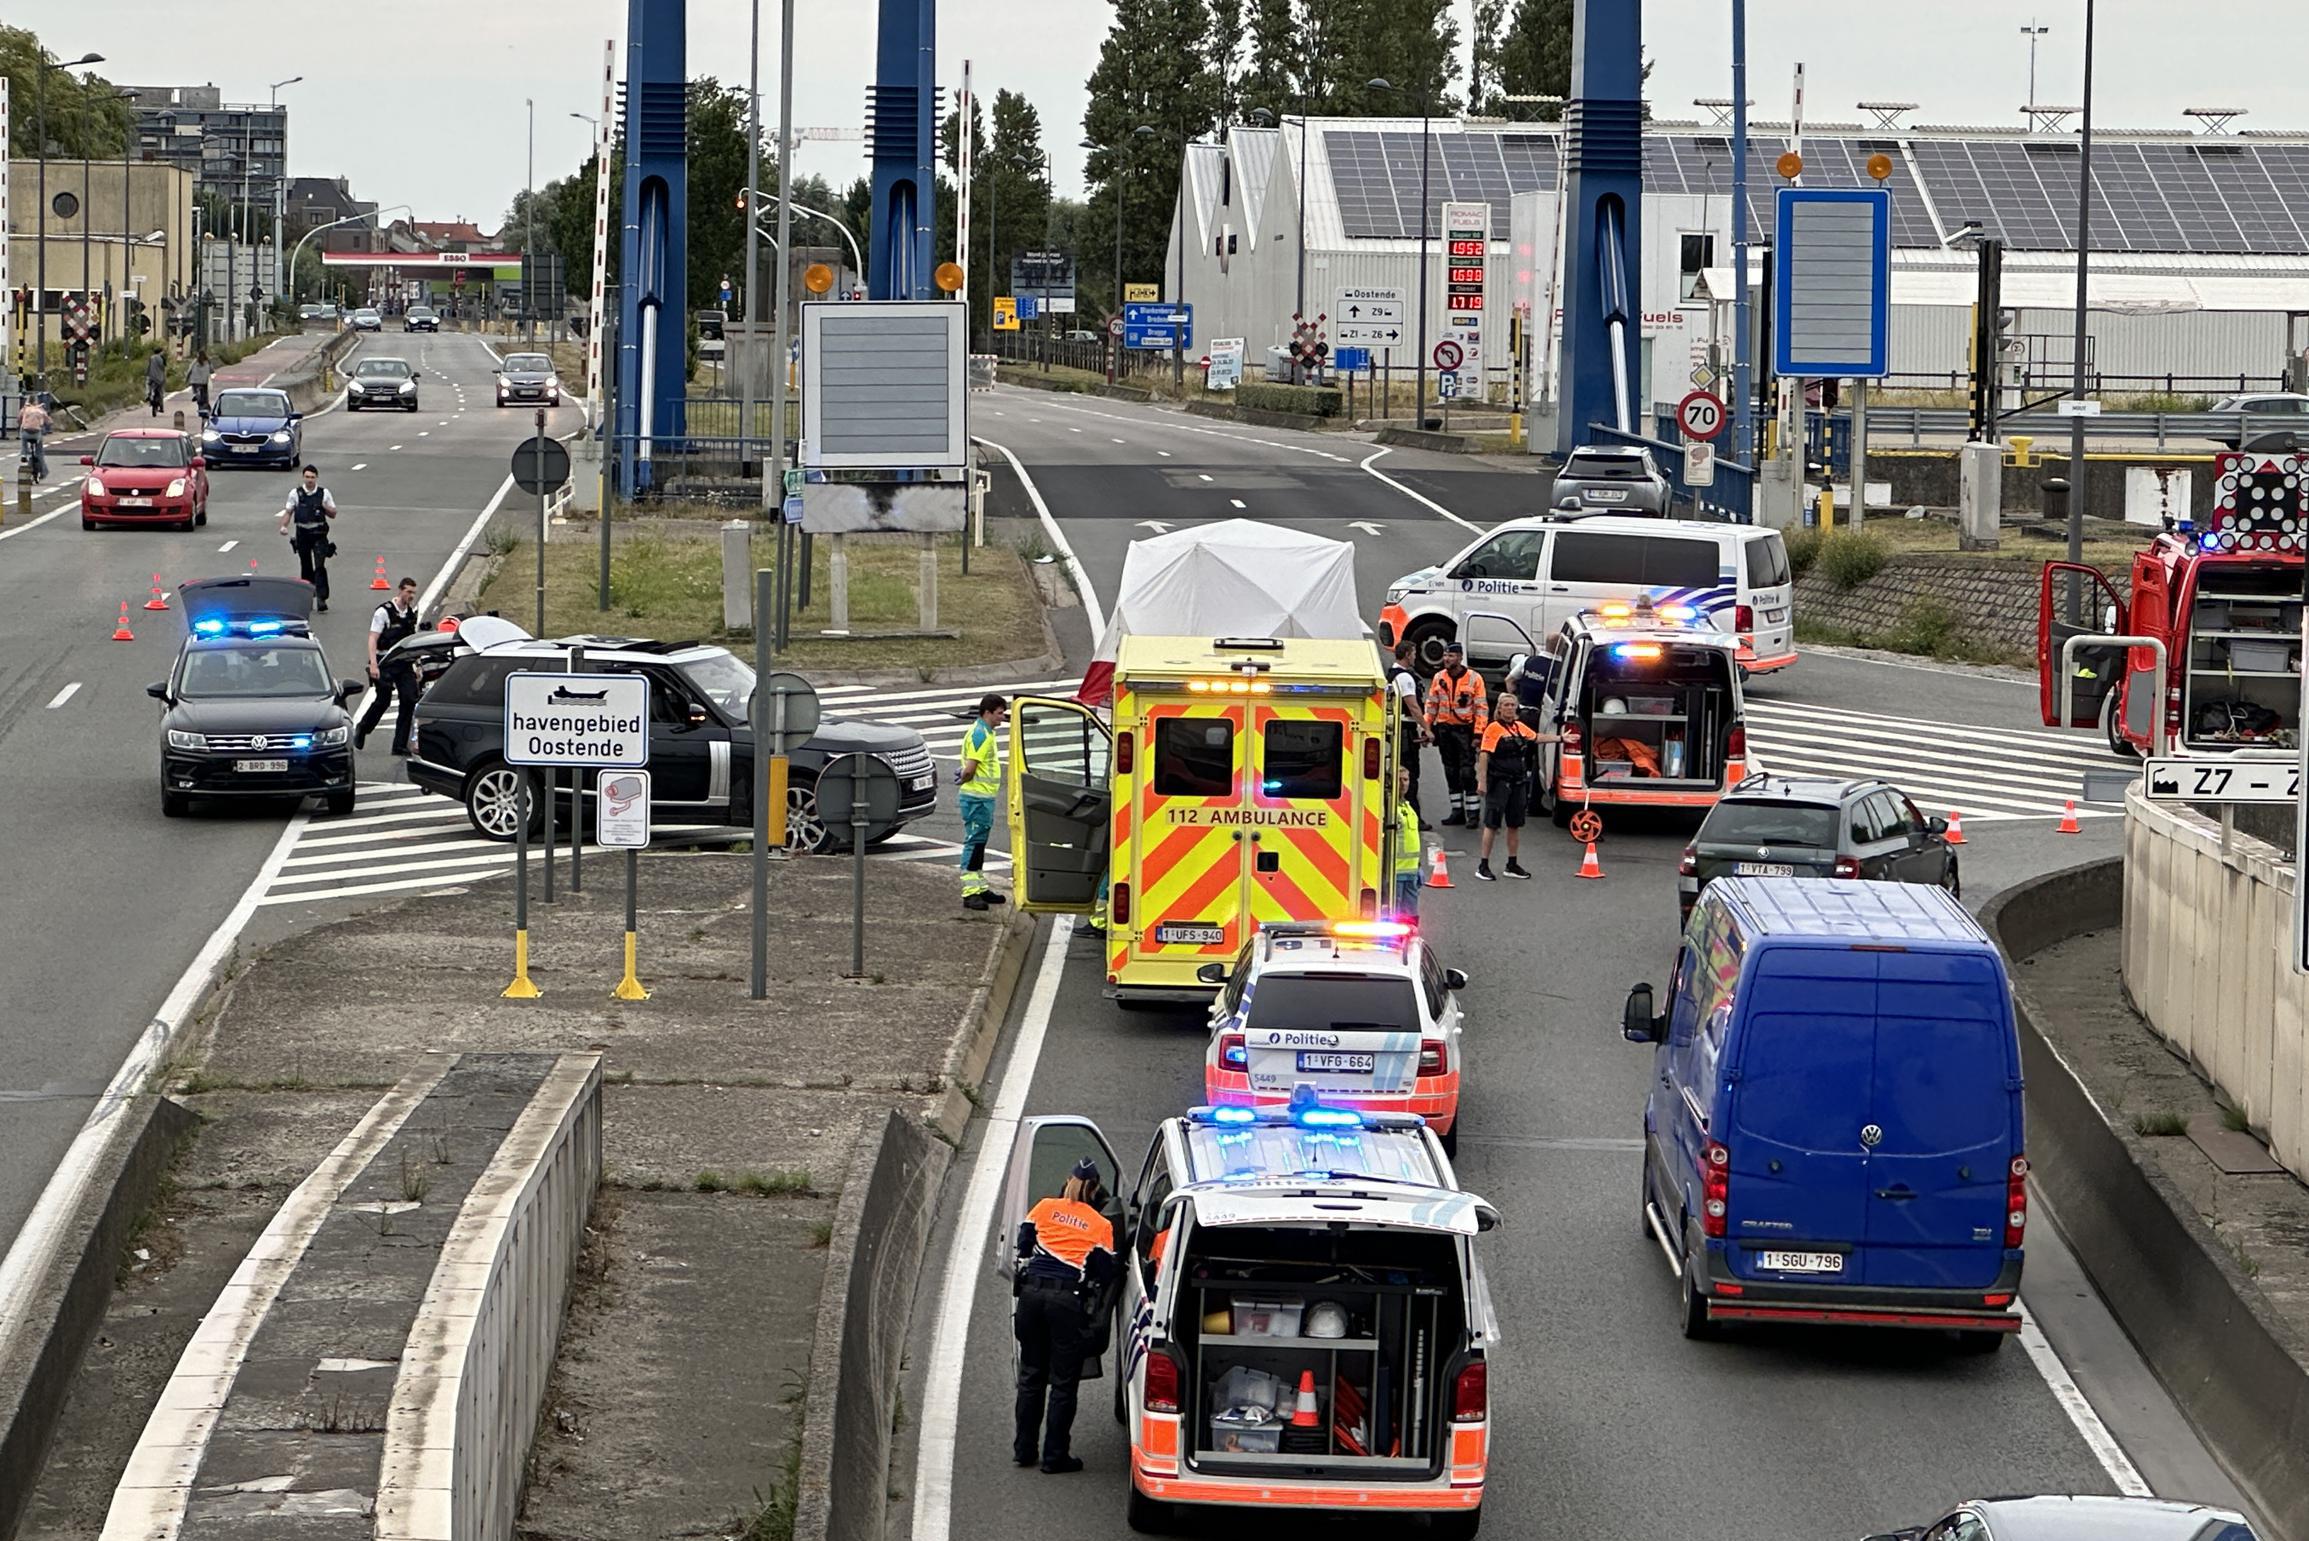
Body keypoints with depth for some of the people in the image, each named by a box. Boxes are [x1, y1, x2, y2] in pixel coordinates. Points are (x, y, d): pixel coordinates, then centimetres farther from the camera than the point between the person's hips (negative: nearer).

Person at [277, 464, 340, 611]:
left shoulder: (324, 493, 4)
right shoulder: (295, 493, 4)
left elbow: (333, 514, 10)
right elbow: (288, 512, 7)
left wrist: (325, 507, -10)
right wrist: (284, 526, -9)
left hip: (319, 533, -2)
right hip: (302, 533, 2)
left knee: (320, 566, -12)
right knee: (305, 566, 10)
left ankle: (322, 599, -14)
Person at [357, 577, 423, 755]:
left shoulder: (411, 614, 10)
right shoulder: (384, 612, -10)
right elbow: (372, 640, -13)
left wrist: (416, 666, 18)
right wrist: (373, 665, -22)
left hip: (404, 664, 5)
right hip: (385, 664, -5)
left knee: (409, 700, -6)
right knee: (382, 701, 1)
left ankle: (400, 745, -2)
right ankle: (361, 730, 30)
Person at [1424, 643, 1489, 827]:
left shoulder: (1474, 679, -4)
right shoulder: (1439, 679, 8)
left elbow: (1482, 708, -4)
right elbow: (1431, 705, 14)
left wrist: (1478, 733, -11)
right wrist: (1427, 728, 7)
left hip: (1465, 729, -5)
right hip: (1444, 729, 5)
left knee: (1467, 772, -8)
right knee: (1451, 772, 9)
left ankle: (1473, 812, -3)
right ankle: (1457, 811, 17)